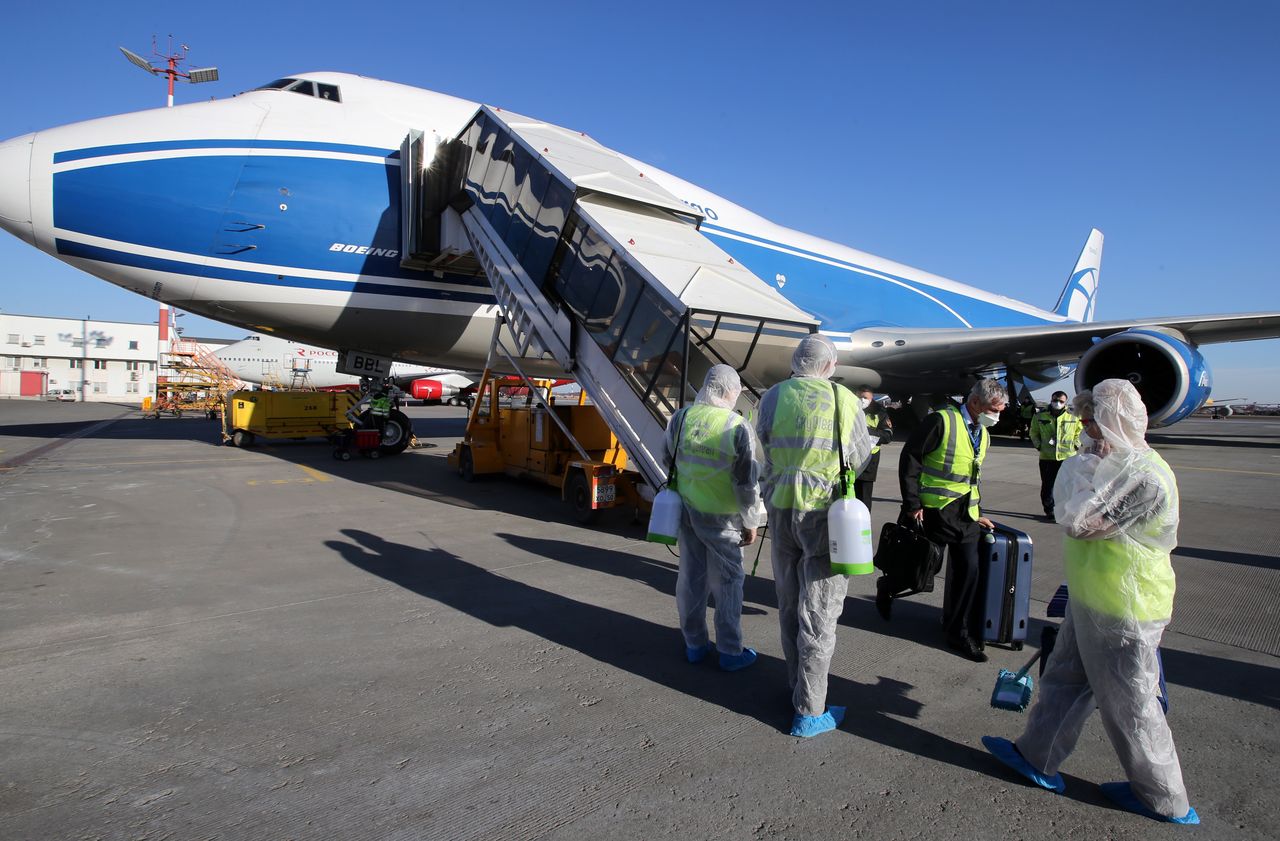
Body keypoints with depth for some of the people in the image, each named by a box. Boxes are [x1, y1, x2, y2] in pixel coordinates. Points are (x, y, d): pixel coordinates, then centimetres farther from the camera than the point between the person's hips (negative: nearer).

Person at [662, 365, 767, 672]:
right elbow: (747, 482, -11)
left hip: (686, 510, 5)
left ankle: (694, 644, 27)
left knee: (690, 577, 14)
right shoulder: (738, 426, -15)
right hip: (721, 518, -5)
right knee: (728, 581, 8)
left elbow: (669, 461, 11)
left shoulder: (680, 418, -1)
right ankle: (730, 652, 18)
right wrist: (751, 522, -1)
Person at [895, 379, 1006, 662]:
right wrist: (912, 505, -16)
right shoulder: (941, 421, -13)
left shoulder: (983, 434, 11)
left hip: (964, 512, 7)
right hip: (933, 509, -6)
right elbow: (910, 458, -15)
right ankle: (888, 585, 36)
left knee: (968, 570, 3)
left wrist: (976, 513, 18)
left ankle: (961, 634, 16)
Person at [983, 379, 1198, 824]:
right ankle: (1037, 758, 33)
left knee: (1127, 704, 7)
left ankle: (1166, 800, 27)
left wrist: (1084, 465, -18)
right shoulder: (1122, 463, 8)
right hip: (1091, 601, 10)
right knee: (1063, 679, 18)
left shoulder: (1145, 477, -26)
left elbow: (1078, 521, -29)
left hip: (1120, 612, -10)